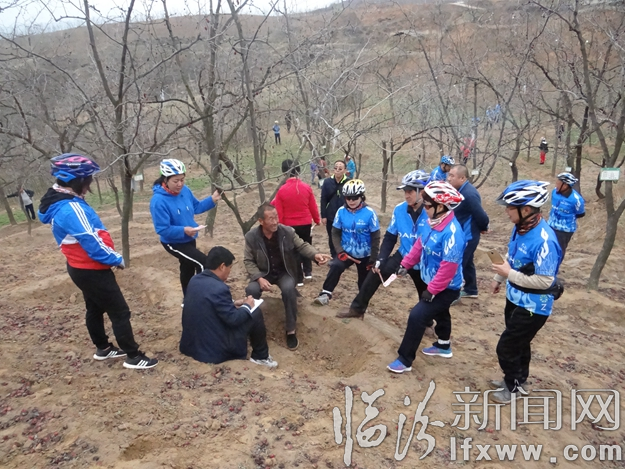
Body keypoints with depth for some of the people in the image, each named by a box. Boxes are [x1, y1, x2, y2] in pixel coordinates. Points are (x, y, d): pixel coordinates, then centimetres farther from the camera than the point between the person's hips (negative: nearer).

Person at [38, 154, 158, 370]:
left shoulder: (58, 203, 5)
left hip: (81, 268, 10)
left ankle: (103, 349, 38)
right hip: (91, 270, -10)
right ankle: (133, 356, 8)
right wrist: (117, 259, -11)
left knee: (95, 309, 23)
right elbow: (93, 243, -27)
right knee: (120, 312, -1)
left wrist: (111, 257, 9)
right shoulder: (72, 208, -29)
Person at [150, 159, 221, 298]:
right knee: (204, 263, -18)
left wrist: (212, 200, -4)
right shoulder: (158, 200, -28)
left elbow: (196, 207, 9)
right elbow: (162, 229, -27)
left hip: (189, 239, 8)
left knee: (188, 269, 24)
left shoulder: (185, 191, -7)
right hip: (174, 243, -8)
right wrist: (183, 230, -35)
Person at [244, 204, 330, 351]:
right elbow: (248, 260, -6)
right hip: (263, 273, 1)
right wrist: (259, 278, -22)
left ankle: (291, 331, -15)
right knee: (251, 290, -30)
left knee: (288, 289, -33)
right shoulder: (251, 237, -12)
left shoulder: (287, 231, -12)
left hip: (284, 273, 0)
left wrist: (315, 255, -25)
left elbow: (302, 246, -4)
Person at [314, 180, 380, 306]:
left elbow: (375, 238, -8)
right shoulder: (341, 211, -9)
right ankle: (326, 293, -23)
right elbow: (335, 233, -2)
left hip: (364, 255, -1)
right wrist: (340, 251, -16)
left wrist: (373, 259, -8)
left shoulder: (369, 213, -15)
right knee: (336, 266, -29)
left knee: (364, 282, 13)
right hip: (346, 252, 1)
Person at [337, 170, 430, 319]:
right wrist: (380, 259, -9)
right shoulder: (399, 210, -8)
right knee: (375, 272, -12)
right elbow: (390, 237, 0)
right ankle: (357, 309, 2)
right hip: (403, 256, 3)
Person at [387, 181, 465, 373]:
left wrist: (432, 290, -25)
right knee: (439, 313, 28)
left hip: (446, 288, -9)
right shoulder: (433, 222, -4)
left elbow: (449, 267, -31)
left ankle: (405, 360, 1)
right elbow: (420, 244, 9)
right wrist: (406, 264, 9)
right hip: (432, 283, 9)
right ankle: (443, 346, 52)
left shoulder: (452, 232, -32)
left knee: (417, 316, -13)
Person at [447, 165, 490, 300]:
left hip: (468, 236, -10)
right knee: (467, 263, 21)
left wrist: (483, 228, -6)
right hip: (464, 234, 10)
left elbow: (481, 216, -23)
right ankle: (470, 290, 36)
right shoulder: (462, 190, 4)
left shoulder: (469, 194, -27)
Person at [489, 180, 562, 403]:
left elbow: (545, 281, -30)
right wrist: (499, 278, 17)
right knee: (518, 343, 25)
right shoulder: (520, 228, -5)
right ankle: (516, 380, 46)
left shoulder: (544, 241, -32)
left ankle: (513, 387, 29)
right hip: (515, 299, 8)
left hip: (533, 307, -8)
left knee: (506, 347, 4)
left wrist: (509, 274, -25)